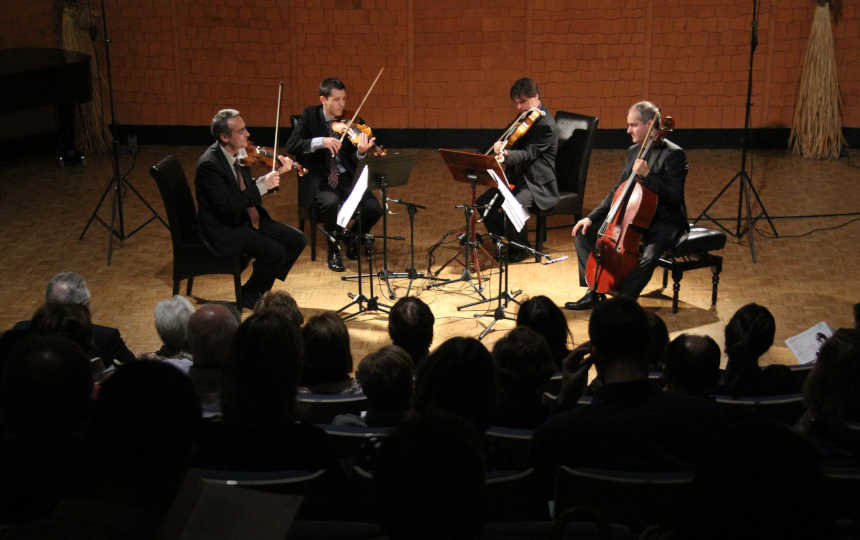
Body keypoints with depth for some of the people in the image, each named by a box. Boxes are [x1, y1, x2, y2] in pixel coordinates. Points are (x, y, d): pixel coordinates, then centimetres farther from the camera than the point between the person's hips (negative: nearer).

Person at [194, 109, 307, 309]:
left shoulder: (240, 153, 2)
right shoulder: (209, 165, -23)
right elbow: (228, 206, -29)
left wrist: (277, 174, -1)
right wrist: (262, 186, -26)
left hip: (245, 218, 9)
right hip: (223, 230, -9)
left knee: (296, 240, 0)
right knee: (275, 252, -24)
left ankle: (262, 287, 12)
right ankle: (250, 295, 0)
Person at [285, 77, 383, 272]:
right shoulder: (311, 116, 1)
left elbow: (355, 163, -1)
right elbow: (291, 145, -11)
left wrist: (361, 152, -25)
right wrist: (320, 142, -26)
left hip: (346, 179, 2)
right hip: (318, 181, -2)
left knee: (373, 208, -21)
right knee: (331, 203, -35)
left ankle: (352, 236, 13)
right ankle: (333, 251, -9)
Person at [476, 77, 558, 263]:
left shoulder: (545, 124, -16)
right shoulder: (524, 116, 12)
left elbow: (529, 153, -24)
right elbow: (512, 143, 17)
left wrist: (506, 155, -42)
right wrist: (500, 145, -8)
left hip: (537, 184, -9)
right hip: (516, 177, 9)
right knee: (483, 203, -6)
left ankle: (520, 249, -5)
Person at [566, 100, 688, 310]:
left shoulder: (674, 154, -14)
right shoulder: (633, 151, 9)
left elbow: (674, 196, -22)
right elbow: (618, 191, 14)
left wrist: (647, 175, -29)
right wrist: (592, 217, 4)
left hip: (664, 222, -8)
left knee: (648, 256, -36)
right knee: (584, 232, 0)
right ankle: (595, 292, 5)